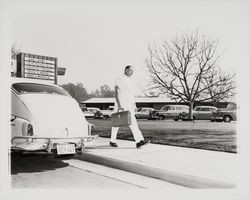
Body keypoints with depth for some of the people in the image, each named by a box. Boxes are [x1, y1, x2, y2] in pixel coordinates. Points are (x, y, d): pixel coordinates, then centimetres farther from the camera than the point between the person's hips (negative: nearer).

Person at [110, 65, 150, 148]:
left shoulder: (130, 81, 14)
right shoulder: (119, 79, -10)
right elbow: (116, 93, -17)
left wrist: (134, 104, 14)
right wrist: (119, 105, -25)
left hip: (129, 105, 6)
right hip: (120, 105, -6)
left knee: (133, 122, -7)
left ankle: (139, 141, -15)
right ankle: (112, 141, 23)